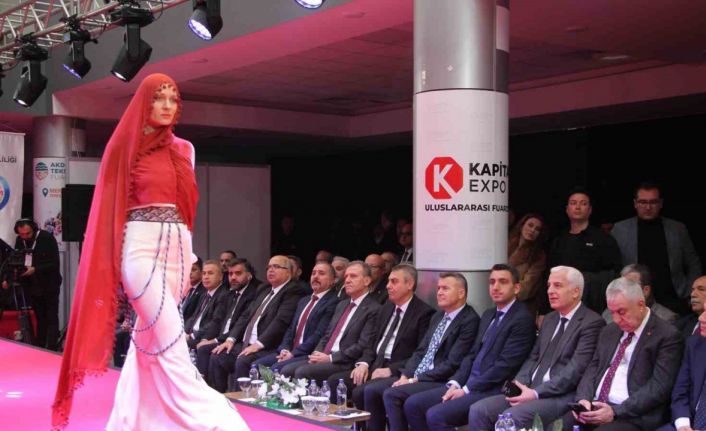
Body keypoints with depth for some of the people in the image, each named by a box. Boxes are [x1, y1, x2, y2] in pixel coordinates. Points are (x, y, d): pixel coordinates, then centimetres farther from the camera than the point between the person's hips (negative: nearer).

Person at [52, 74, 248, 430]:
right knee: (169, 341, -12)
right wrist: (113, 259, -6)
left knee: (149, 335, 9)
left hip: (177, 246, 5)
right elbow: (112, 203, 2)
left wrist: (188, 253, 12)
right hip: (141, 244, -5)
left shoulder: (184, 150, 14)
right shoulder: (127, 146, 2)